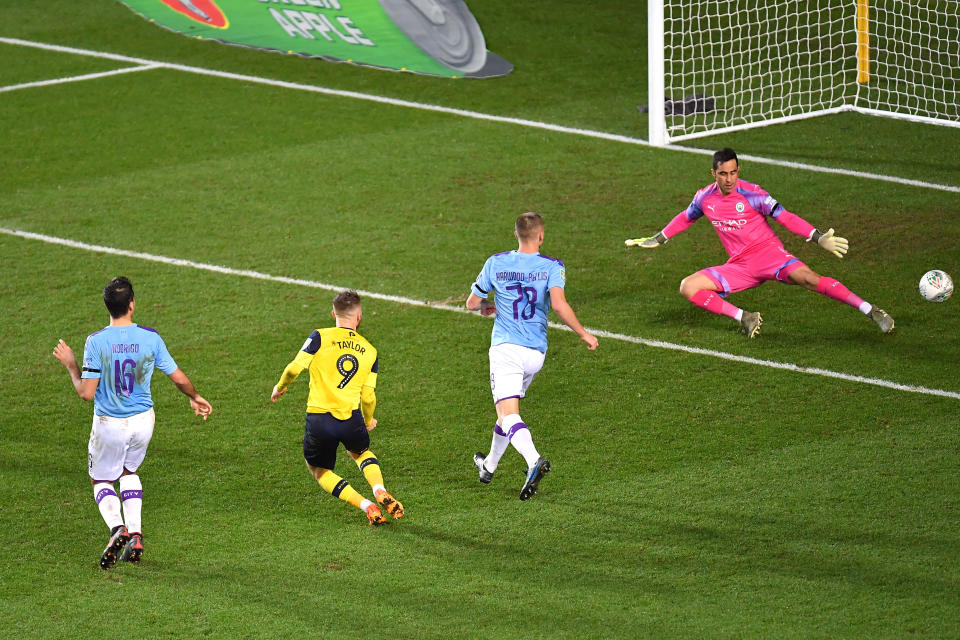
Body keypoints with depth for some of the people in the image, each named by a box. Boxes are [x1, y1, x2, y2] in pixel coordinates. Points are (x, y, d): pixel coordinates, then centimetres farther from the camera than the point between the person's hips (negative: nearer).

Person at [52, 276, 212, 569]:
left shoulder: (96, 342, -18)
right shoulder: (150, 338, -11)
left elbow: (86, 392, -17)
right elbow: (179, 378, -2)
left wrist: (71, 366, 0)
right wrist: (196, 398, 19)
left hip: (109, 424, -3)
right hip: (142, 421, 3)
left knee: (101, 480, 17)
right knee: (129, 471, 28)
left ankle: (117, 528, -11)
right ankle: (135, 536, 15)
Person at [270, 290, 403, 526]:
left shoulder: (320, 338, -2)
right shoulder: (370, 351, 8)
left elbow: (294, 368, -7)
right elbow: (368, 396, 8)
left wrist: (280, 387, 14)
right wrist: (368, 421, 28)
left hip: (319, 419, -3)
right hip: (351, 418, 3)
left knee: (319, 470, 19)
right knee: (361, 452, 34)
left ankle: (366, 506, 1)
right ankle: (380, 491, 6)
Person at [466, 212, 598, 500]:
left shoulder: (496, 263, 2)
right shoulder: (552, 267, -3)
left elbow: (471, 303, 9)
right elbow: (559, 305, -18)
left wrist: (487, 307, 32)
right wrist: (583, 333, -7)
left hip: (505, 347, -2)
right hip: (536, 352, 2)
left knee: (507, 414, -13)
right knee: (508, 408, 23)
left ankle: (534, 460, -38)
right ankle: (489, 467, 37)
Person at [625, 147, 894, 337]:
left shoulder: (751, 194, -13)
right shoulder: (705, 198, 2)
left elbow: (786, 218, -15)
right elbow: (685, 218, 23)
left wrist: (819, 238, -26)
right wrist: (656, 240, 33)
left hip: (769, 254, -5)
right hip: (739, 267, 5)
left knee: (809, 279, -30)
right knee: (688, 287, -12)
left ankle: (872, 311, -29)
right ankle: (744, 318, -9)